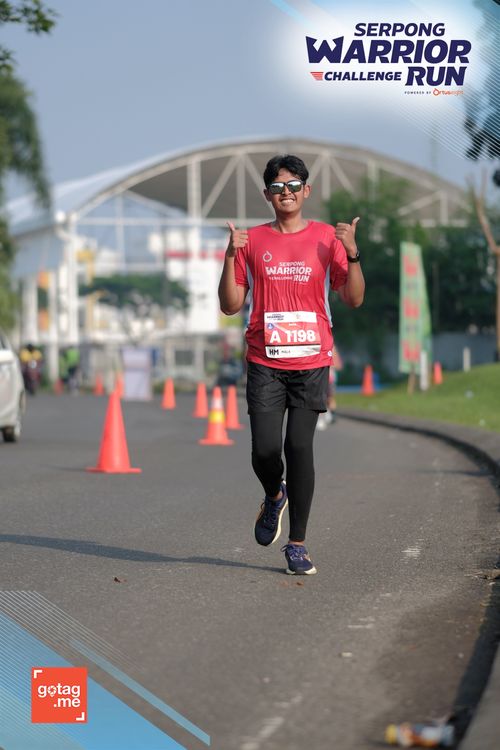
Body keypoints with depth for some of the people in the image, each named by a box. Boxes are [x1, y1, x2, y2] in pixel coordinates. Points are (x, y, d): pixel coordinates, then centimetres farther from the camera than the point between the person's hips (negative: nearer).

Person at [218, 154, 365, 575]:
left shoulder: (327, 238, 5)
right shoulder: (252, 241, 7)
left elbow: (354, 299, 2)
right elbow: (231, 305, 5)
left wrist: (352, 253, -13)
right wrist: (231, 257, -8)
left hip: (311, 362, -1)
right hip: (265, 363, 1)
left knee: (299, 447, -8)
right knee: (265, 450, -8)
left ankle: (297, 544, 2)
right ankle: (275, 497, 28)